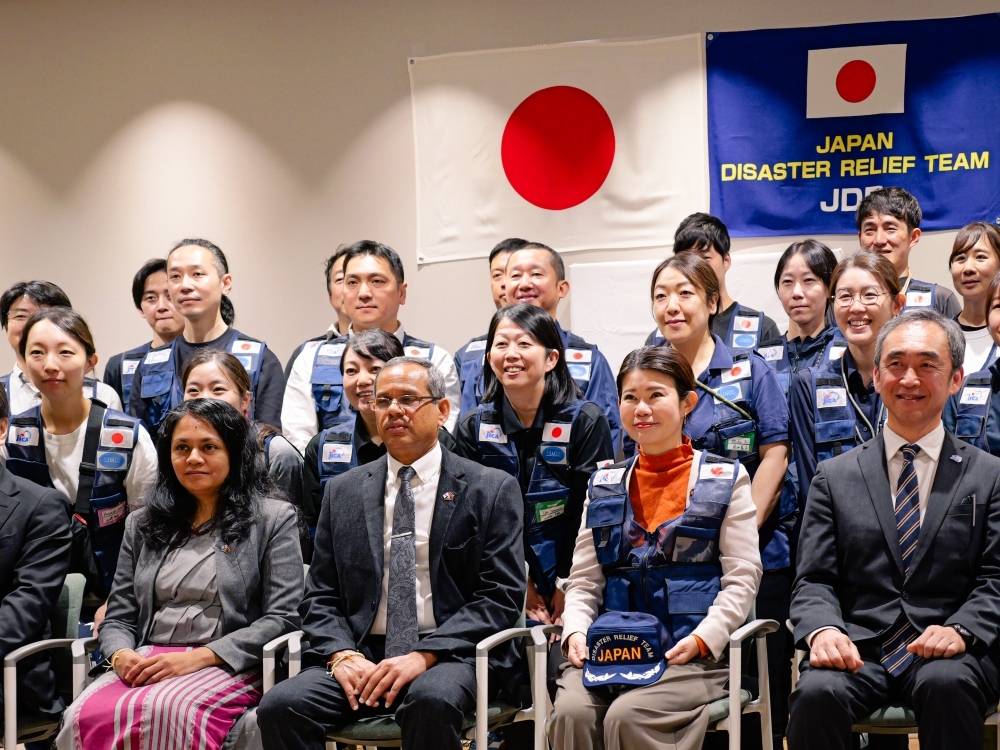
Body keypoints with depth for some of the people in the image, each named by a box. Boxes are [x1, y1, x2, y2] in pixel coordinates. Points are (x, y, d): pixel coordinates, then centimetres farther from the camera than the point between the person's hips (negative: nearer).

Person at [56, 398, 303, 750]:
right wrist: (120, 655, -6)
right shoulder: (142, 525, 22)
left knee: (165, 712, -38)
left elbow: (282, 618, -1)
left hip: (228, 666, -3)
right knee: (85, 716, -32)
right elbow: (118, 618, 19)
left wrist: (200, 656, -13)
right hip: (147, 663, 3)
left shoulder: (273, 519, 8)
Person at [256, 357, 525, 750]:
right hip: (361, 654, 3)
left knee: (431, 700, -37)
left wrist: (425, 656, -15)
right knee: (279, 706, -25)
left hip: (451, 655, -2)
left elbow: (502, 596, -2)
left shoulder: (492, 489, 6)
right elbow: (320, 596, 13)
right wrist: (342, 654, -9)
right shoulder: (343, 492, 15)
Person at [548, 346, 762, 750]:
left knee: (628, 716, -31)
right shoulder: (604, 486, 18)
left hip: (693, 653, -3)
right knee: (571, 713, -28)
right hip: (610, 650, 3)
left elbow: (742, 578, 1)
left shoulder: (726, 479, 8)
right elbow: (583, 581, 16)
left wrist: (701, 639, -14)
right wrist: (576, 631, -4)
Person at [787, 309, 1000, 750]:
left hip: (948, 654, -1)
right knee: (817, 693, -32)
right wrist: (823, 629, -15)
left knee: (947, 685, -36)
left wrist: (961, 630, -16)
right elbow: (814, 580, 8)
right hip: (858, 651, 1)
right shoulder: (835, 477, 14)